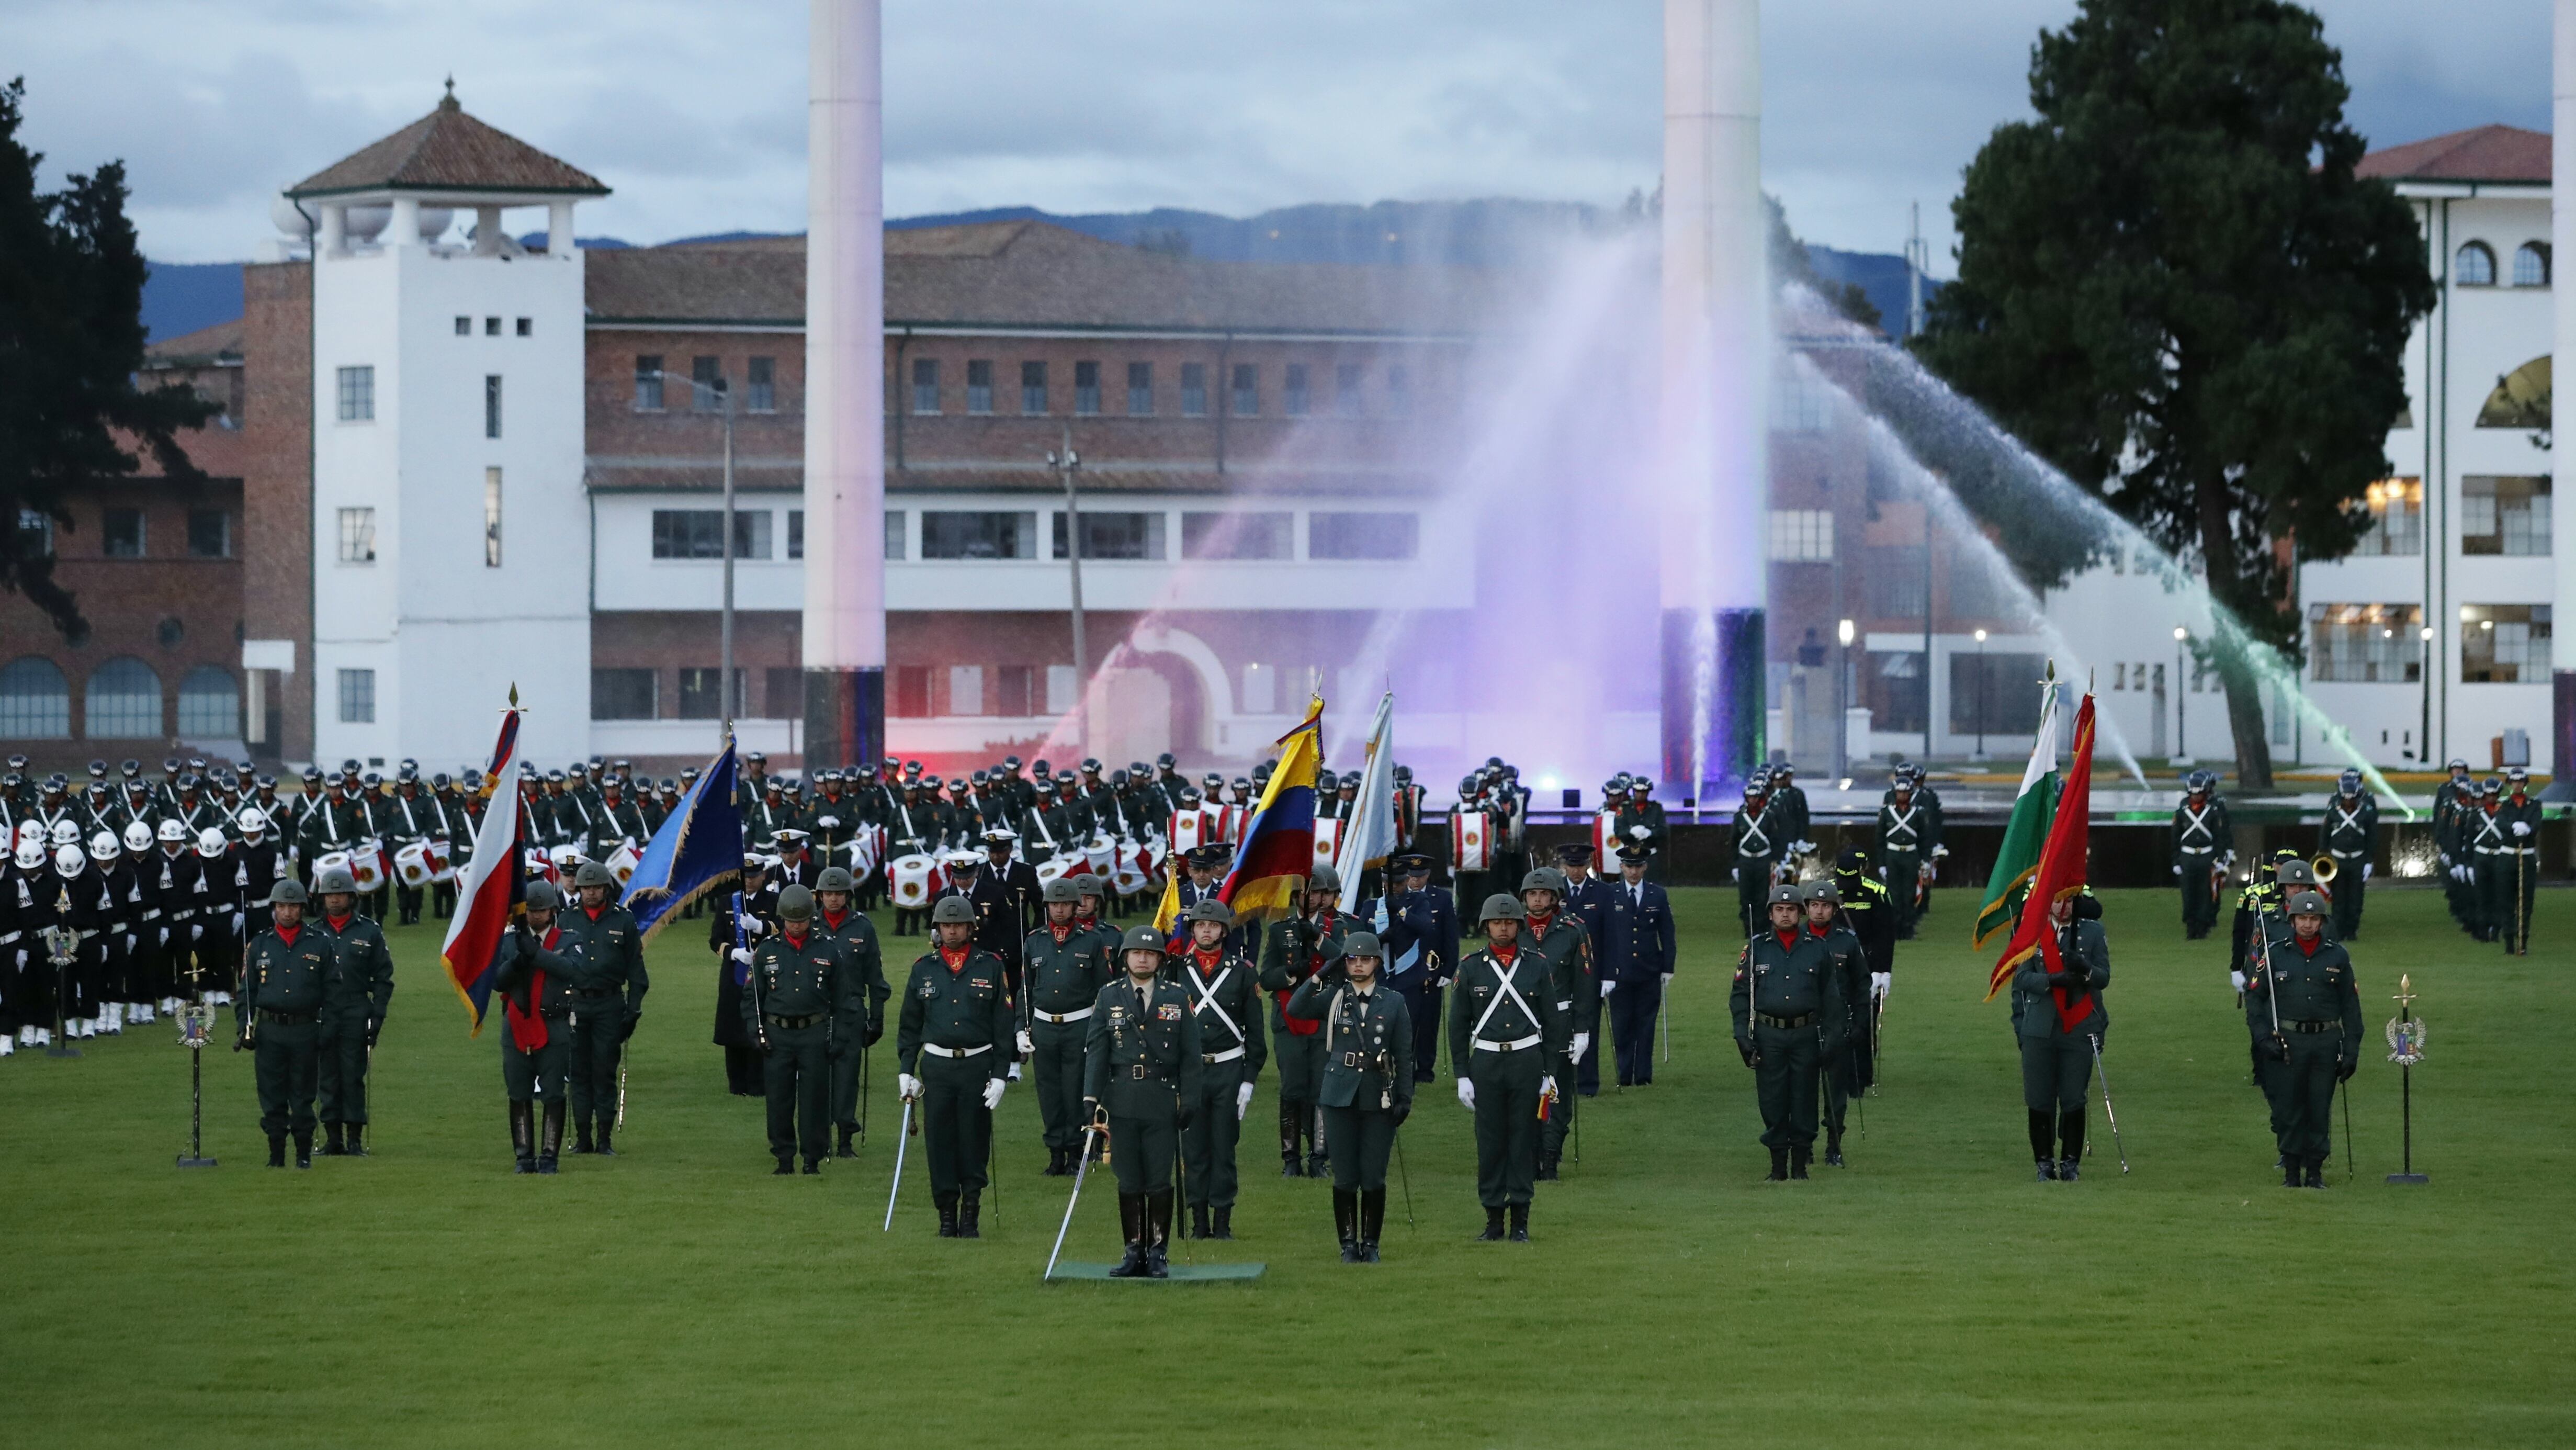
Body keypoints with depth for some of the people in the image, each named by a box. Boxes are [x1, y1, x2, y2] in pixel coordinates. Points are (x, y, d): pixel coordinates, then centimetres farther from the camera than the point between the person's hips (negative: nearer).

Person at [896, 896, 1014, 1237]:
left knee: (974, 1142, 1)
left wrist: (1000, 1075, -3)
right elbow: (910, 1026, 12)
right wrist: (906, 1071, 4)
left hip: (978, 1066, -1)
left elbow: (1003, 1026, 3)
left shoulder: (990, 967, 3)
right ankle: (947, 1216, 9)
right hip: (937, 1065, 1)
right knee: (939, 1142, 1)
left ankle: (971, 1217, 10)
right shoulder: (924, 969, 7)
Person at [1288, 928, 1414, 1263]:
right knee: (1345, 1178, 1)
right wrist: (1321, 977, -13)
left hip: (1379, 1098, 0)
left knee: (1374, 1178, 0)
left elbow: (1404, 1055, 6)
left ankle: (1371, 1244, 11)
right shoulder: (1334, 997, 6)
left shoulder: (1393, 1003, 6)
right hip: (1341, 1096, 0)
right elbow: (1295, 1009, -11)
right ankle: (1349, 1244, 10)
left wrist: (1405, 1098, 0)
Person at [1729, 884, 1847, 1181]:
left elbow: (1831, 995, 9)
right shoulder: (1756, 948, 5)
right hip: (1768, 1037, 0)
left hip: (1806, 1035, 0)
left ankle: (1801, 1164, 9)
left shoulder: (1817, 948, 6)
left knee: (1804, 1100, 1)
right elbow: (1740, 994, 7)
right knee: (1772, 1102, 0)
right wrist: (1742, 1034, -3)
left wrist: (1832, 1035, 2)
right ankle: (1778, 1166, 7)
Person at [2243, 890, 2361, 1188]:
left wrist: (2352, 1050, 2)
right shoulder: (2276, 956, 3)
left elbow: (2351, 1005, 8)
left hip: (2326, 1042, 1)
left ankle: (2315, 1172, 11)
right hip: (2287, 1042, -1)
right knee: (2288, 1109, -1)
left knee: (2320, 1110, 3)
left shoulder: (2337, 957, 5)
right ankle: (2291, 1173, 8)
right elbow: (2254, 999, 6)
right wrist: (2264, 1038, -5)